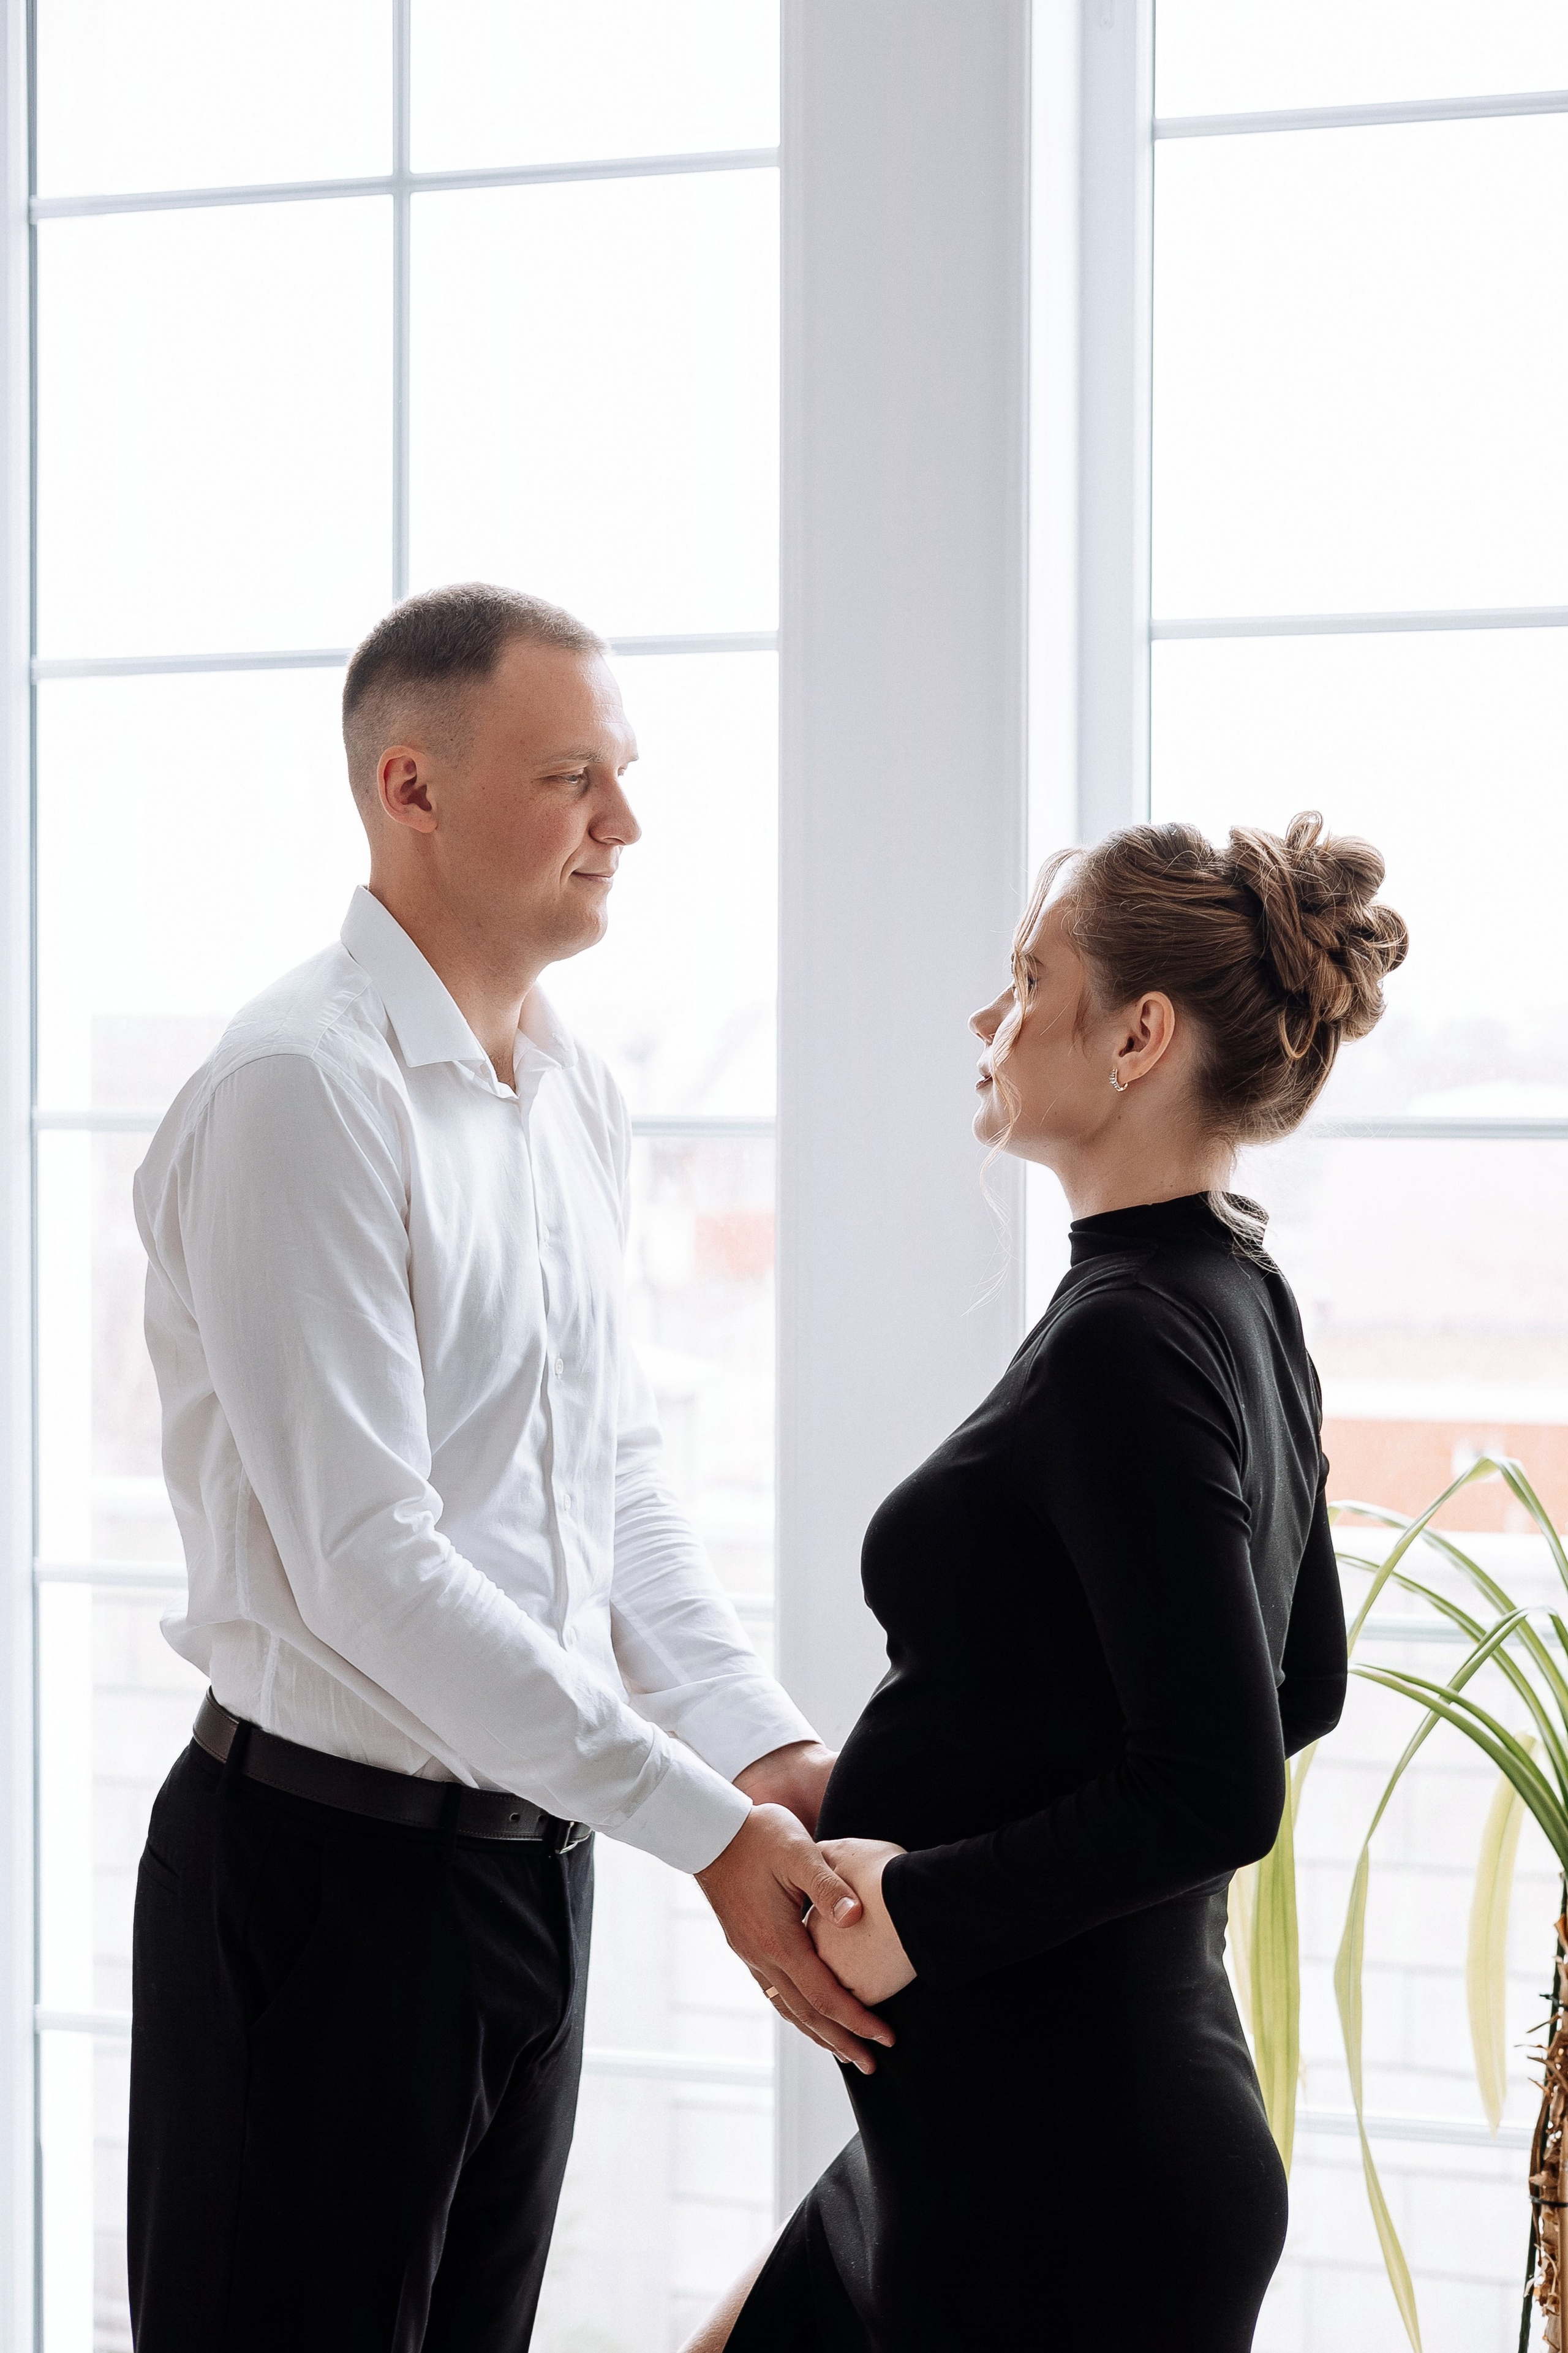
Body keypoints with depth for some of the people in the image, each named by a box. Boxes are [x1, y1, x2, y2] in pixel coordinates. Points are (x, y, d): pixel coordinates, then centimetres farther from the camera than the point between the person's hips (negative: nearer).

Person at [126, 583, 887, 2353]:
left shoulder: (574, 1095, 10)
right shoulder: (301, 1091, -18)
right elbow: (368, 1561, -23)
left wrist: (763, 1748, -3)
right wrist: (703, 1826, -22)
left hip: (535, 1850, 8)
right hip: (331, 1863, -8)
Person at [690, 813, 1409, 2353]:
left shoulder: (1127, 1344, -21)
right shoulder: (1241, 1307, 8)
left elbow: (1217, 1791, -26)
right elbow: (1298, 1688, 19)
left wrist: (925, 1906, -16)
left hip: (1063, 2174, -10)